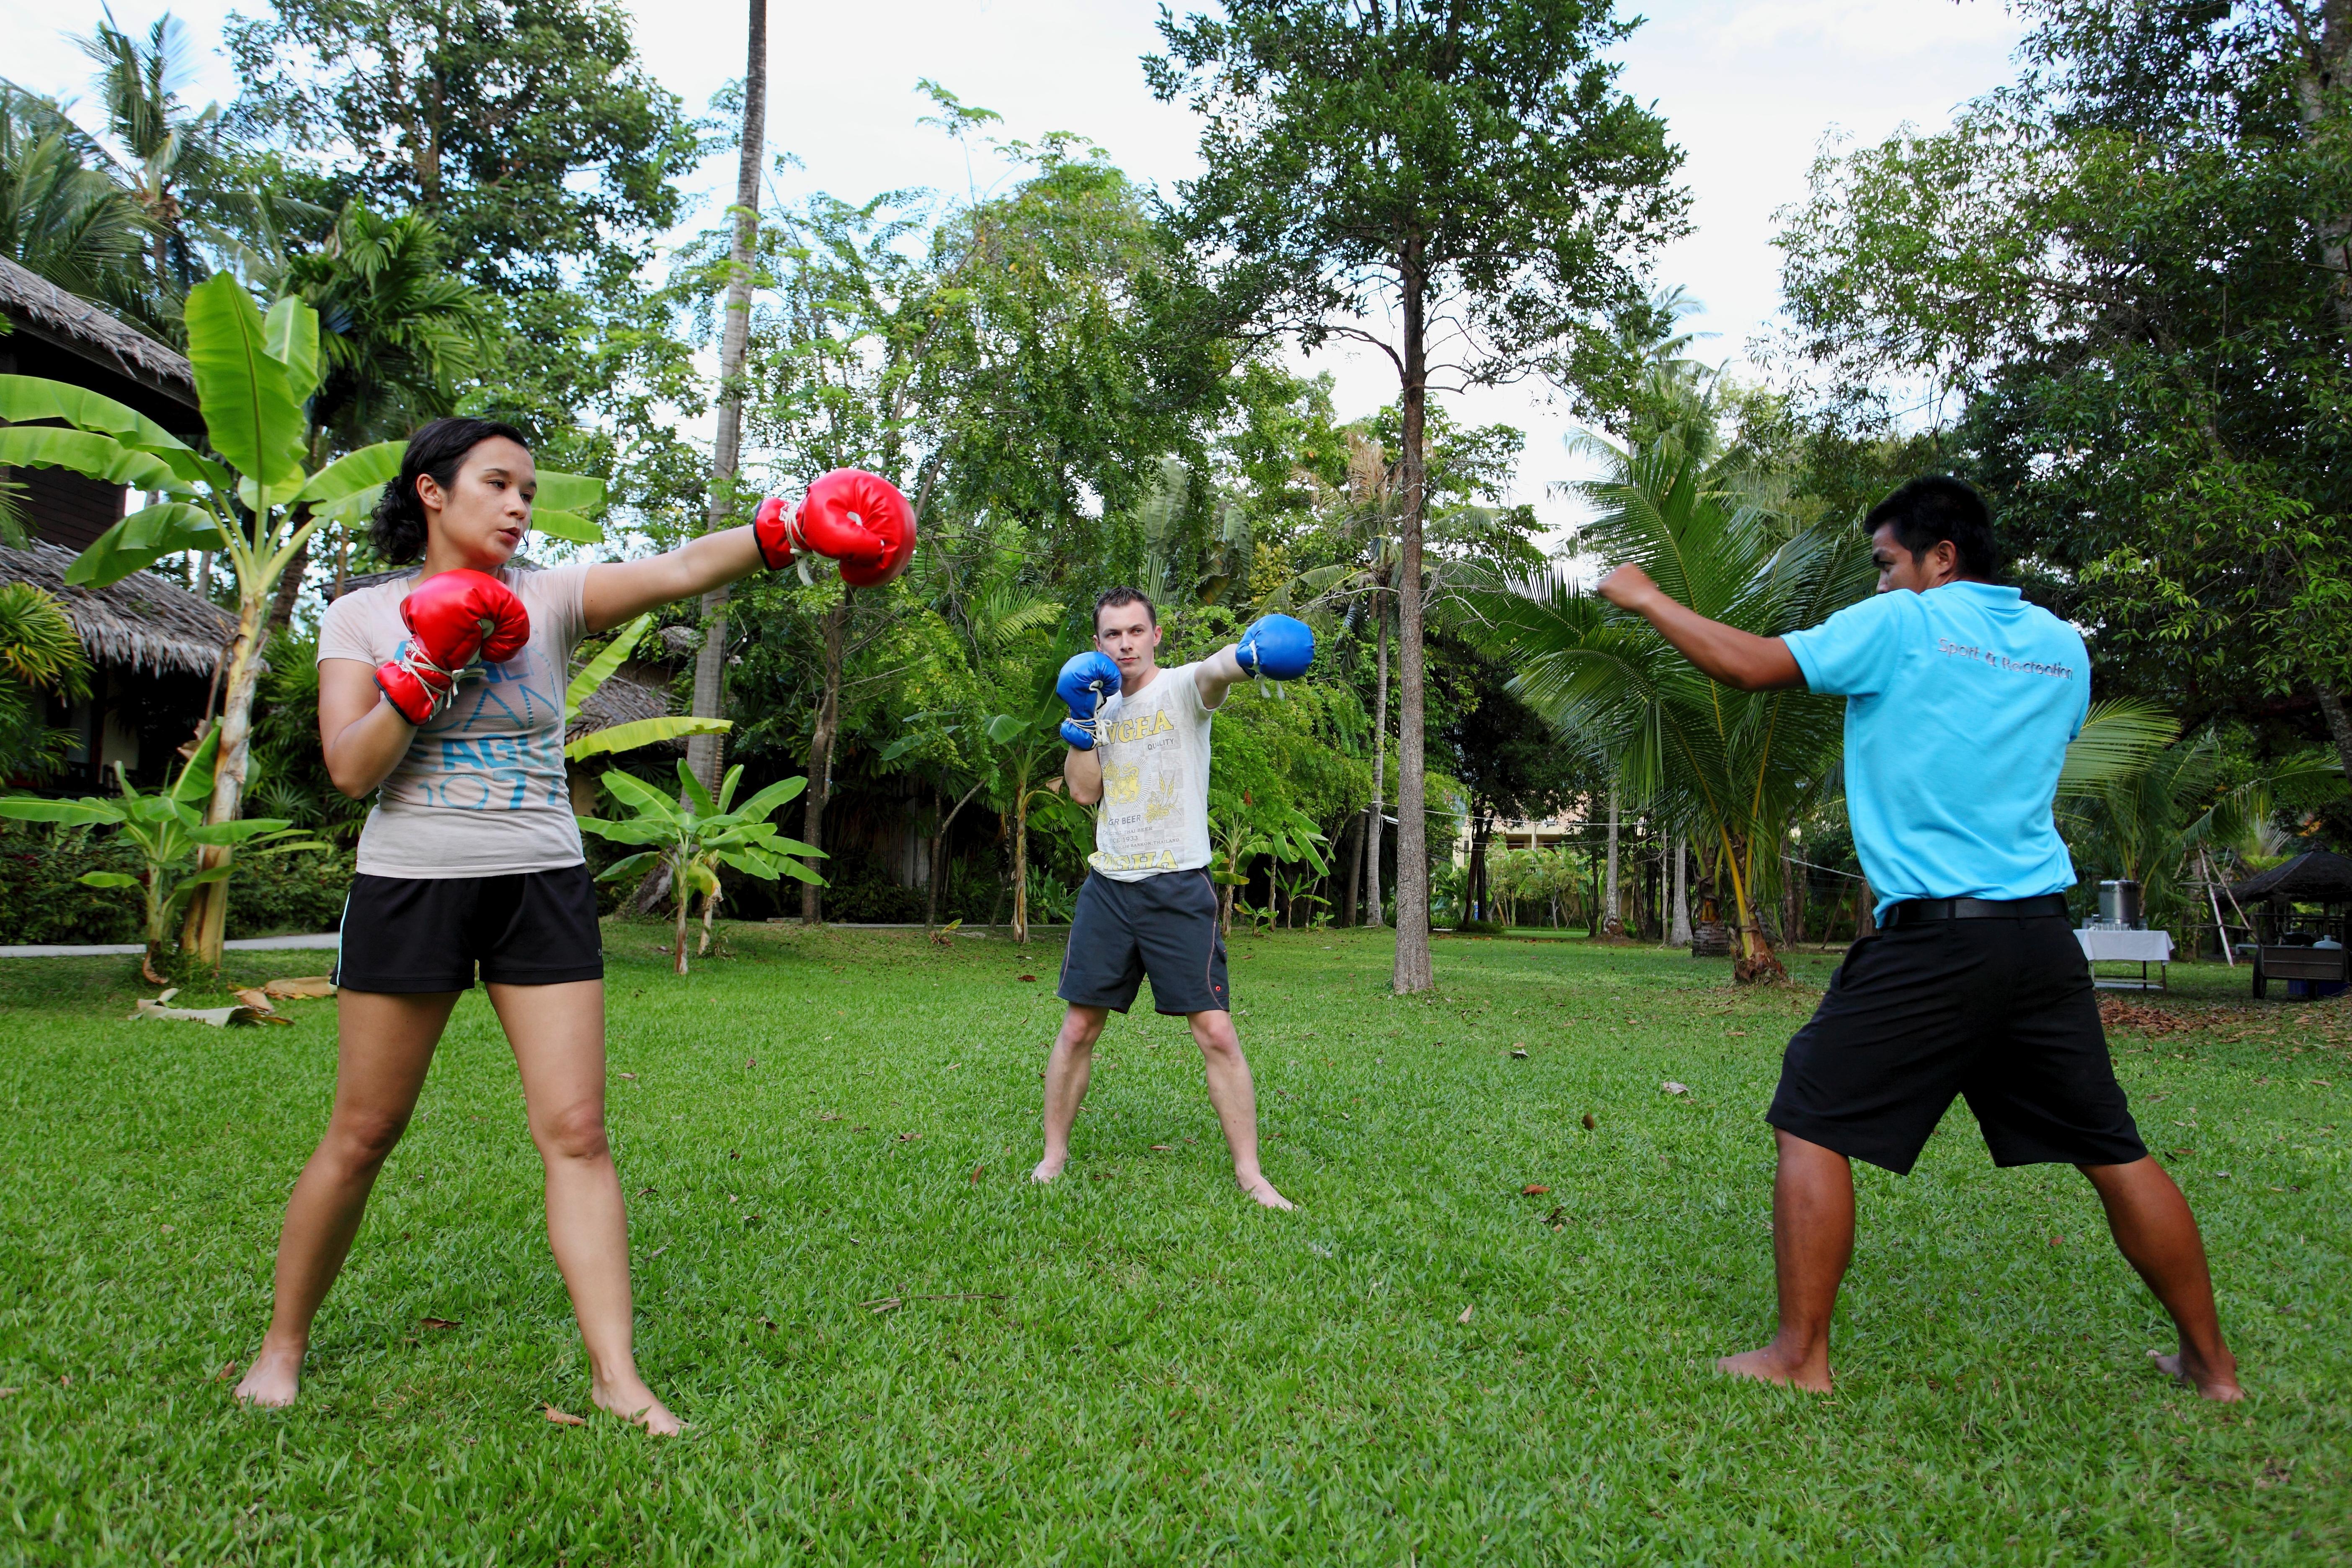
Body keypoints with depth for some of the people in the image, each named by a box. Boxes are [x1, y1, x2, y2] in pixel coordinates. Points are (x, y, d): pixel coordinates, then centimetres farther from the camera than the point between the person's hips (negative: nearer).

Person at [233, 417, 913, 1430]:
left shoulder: (551, 599, 2)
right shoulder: (362, 615, 4)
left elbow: (680, 571, -16)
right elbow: (350, 769, -7)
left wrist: (787, 529, -32)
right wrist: (429, 663, -15)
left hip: (542, 890, 1)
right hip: (409, 887, 0)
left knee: (577, 1134, -4)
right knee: (362, 1136, 10)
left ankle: (616, 1376, 1)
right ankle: (282, 1345, 32)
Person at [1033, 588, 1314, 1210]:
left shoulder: (1181, 688, -3)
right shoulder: (1101, 702, 13)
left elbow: (1214, 671, -29)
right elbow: (1084, 791, 5)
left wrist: (1245, 656, -52)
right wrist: (1081, 718, -5)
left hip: (1179, 887, -4)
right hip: (1108, 885, 4)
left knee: (1216, 1032, -6)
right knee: (1078, 1027, 8)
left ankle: (1250, 1173, 5)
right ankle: (1054, 1155, 23)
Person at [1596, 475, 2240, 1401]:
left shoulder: (1902, 625, -4)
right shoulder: (2063, 644, 14)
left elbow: (1751, 665, -6)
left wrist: (1647, 601, 6)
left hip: (1932, 941, -6)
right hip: (2043, 938, 7)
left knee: (1811, 1126, 2)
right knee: (2112, 1151, 17)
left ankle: (1801, 1358, 5)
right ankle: (2211, 1364, 28)